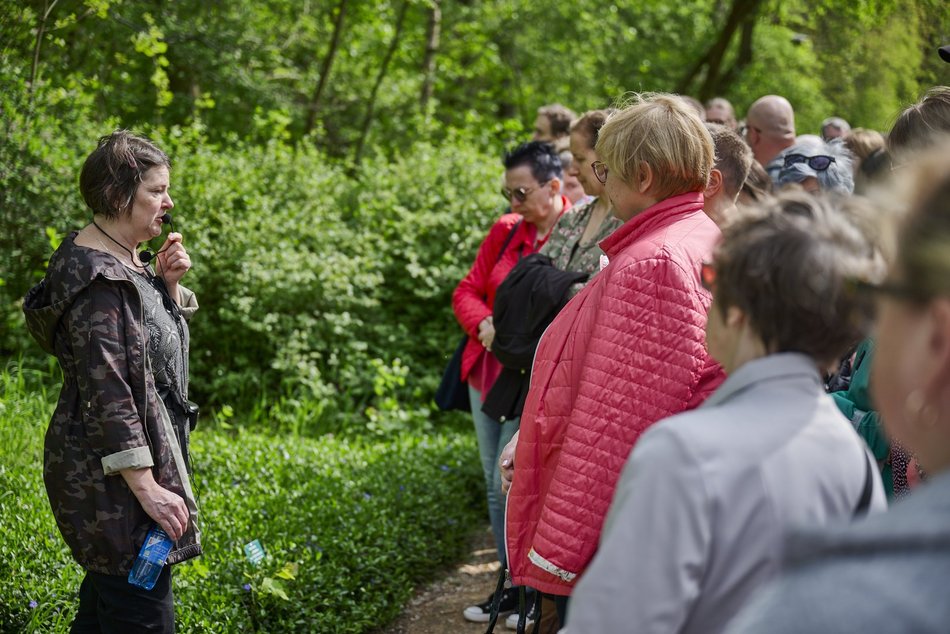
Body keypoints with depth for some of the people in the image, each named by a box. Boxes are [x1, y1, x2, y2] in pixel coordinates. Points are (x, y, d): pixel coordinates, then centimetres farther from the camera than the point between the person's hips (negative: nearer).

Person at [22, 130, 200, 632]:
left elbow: (158, 341, 21)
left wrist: (168, 285, 2)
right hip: (110, 473, -10)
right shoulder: (96, 277, -21)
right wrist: (146, 486, -25)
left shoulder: (124, 257, 9)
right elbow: (106, 390, -24)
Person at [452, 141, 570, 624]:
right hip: (486, 372, 7)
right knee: (495, 481, 13)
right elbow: (467, 291, 10)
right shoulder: (504, 231, 5)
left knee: (512, 480, -7)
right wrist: (485, 325, -9)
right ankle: (513, 584, 26)